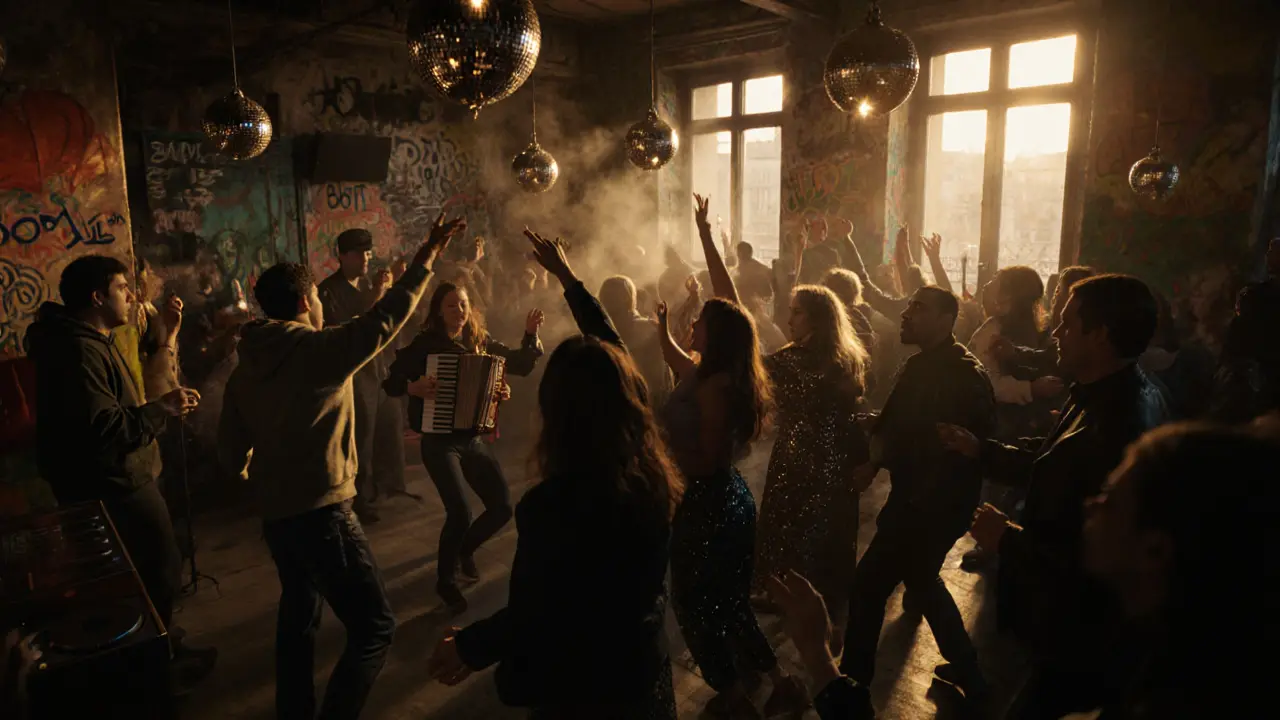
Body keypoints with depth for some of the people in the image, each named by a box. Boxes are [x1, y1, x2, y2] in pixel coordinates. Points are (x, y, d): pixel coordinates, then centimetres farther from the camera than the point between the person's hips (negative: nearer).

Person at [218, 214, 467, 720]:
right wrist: (427, 255, -7)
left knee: (298, 614, 27)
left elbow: (231, 455, 10)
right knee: (374, 627, 0)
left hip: (275, 514, 8)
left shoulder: (244, 370, 6)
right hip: (323, 512, -8)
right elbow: (385, 318, -14)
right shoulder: (318, 348, -13)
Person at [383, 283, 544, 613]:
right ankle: (446, 579, 10)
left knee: (502, 506, 2)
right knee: (460, 512, -18)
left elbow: (521, 364, 4)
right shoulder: (423, 345, -7)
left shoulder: (481, 342, 4)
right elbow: (389, 382, -8)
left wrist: (531, 334, -11)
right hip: (439, 442, -5)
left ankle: (464, 548, 33)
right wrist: (412, 387, -27)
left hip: (475, 439, 5)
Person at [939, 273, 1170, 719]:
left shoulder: (1123, 429, -34)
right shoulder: (1110, 398, 1)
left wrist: (1008, 539, -23)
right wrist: (980, 449, 5)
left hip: (1081, 640, -10)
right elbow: (1051, 466, 12)